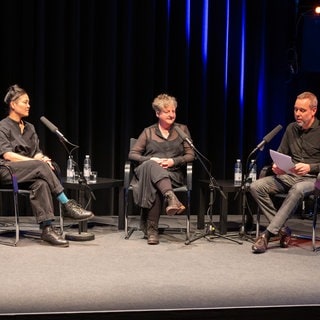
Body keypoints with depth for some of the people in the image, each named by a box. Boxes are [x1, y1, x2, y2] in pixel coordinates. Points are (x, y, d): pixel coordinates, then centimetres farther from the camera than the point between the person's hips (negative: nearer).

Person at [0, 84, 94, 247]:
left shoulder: (30, 128, 22)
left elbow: (37, 152, 12)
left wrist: (41, 159, -14)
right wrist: (33, 161, -21)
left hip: (31, 171, 5)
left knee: (41, 183, -32)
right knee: (41, 166, -33)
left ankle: (46, 228, -43)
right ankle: (67, 205, -32)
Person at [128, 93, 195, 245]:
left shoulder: (182, 129, 17)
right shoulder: (148, 132, 17)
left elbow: (190, 155, 10)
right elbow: (132, 154, 10)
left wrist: (173, 161, -9)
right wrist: (151, 160, -9)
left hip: (173, 174, -1)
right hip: (148, 170, 1)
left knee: (154, 185, -36)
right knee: (152, 166, -38)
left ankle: (151, 228, -34)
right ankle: (171, 198, -56)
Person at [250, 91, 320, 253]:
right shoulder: (291, 128, 12)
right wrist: (276, 165, -5)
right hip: (288, 175, 5)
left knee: (297, 190, -41)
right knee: (256, 186, -20)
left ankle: (268, 233, -35)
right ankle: (282, 230, -17)